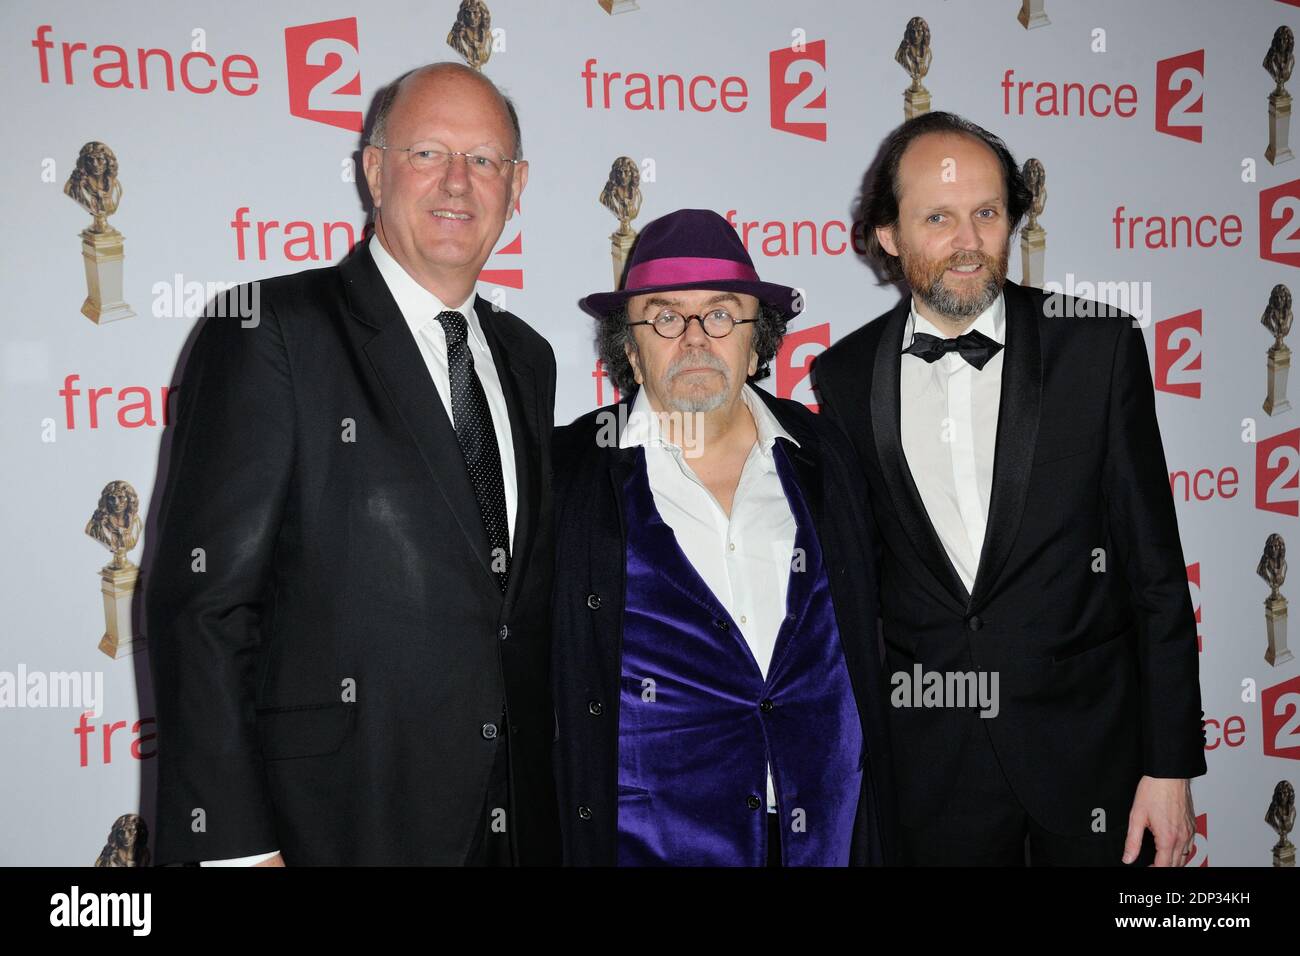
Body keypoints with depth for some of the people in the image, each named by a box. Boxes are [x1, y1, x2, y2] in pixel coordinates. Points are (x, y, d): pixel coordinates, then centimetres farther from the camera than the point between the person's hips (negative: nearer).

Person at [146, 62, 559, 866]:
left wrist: (551, 794, 11)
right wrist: (229, 842, -16)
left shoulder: (526, 357, 10)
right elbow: (202, 599, -13)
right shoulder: (272, 332, -9)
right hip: (337, 824, -5)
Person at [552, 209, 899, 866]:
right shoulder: (566, 471, -5)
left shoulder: (821, 457, 3)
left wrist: (875, 836, 10)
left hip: (826, 830, 3)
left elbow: (861, 652, 9)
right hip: (646, 835, -2)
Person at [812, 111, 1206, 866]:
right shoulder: (844, 377, -2)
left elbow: (1155, 570, -5)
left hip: (1090, 750, -1)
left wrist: (1170, 764, -5)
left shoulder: (1098, 347, -7)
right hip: (929, 762, 1)